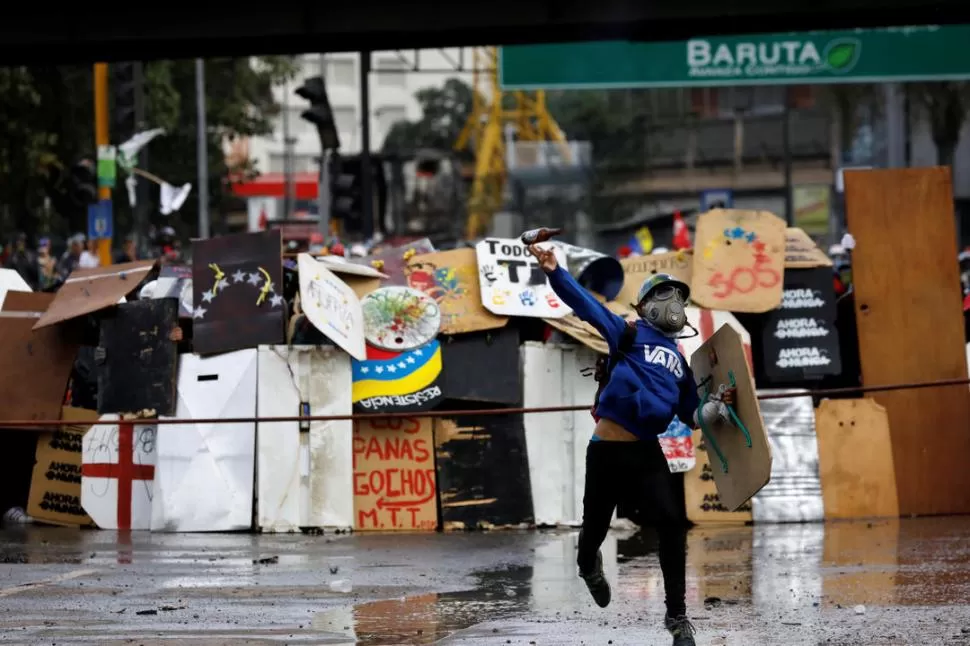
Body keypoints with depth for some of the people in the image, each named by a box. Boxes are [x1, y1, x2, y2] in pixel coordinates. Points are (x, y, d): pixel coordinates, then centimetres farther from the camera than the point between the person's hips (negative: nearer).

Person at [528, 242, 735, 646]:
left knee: (672, 524, -12)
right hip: (608, 449, -4)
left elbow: (689, 413, 25)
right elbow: (587, 306, -12)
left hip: (646, 452, 4)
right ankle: (589, 567, 47)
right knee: (596, 525, 9)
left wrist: (714, 408, 4)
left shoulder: (680, 363, 19)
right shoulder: (629, 335, 2)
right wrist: (554, 273, -26)